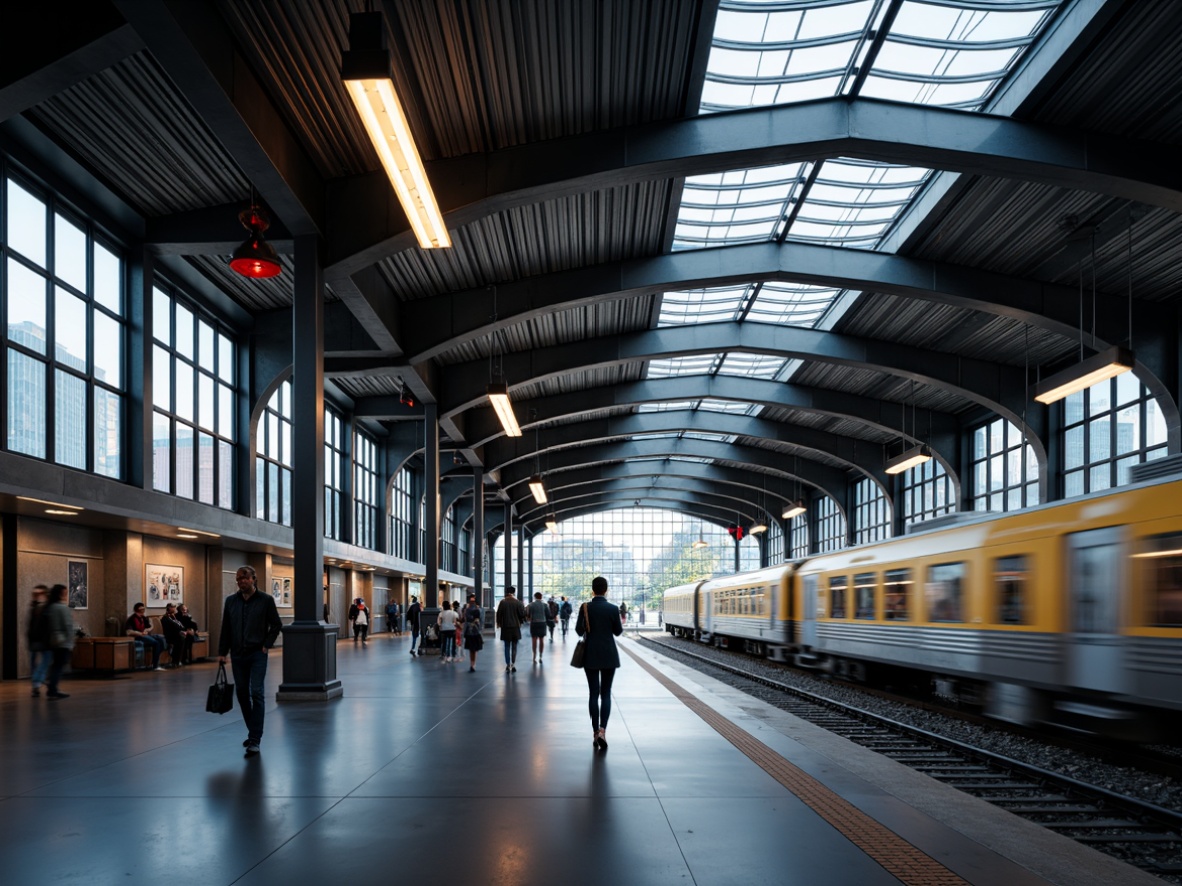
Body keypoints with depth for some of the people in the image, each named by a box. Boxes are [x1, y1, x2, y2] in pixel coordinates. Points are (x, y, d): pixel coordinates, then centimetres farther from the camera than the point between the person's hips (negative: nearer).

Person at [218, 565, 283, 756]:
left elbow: (276, 625, 1)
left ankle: (255, 740, -10)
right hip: (237, 655, 4)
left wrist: (267, 645, -5)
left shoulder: (266, 600, -5)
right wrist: (222, 652, 5)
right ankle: (253, 731, 28)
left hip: (257, 655, -4)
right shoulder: (231, 601, 5)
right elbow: (225, 629, 8)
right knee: (241, 693, 10)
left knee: (256, 693, -10)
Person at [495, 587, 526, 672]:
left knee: (507, 647, 6)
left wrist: (498, 623, 14)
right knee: (514, 646, 9)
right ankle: (513, 664, 4)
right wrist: (521, 622, 14)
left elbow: (498, 614, -1)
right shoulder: (518, 602, -6)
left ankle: (508, 665, 2)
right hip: (515, 627, 0)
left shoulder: (502, 602, -5)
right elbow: (522, 614, -3)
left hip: (505, 627, 0)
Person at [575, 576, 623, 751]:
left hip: (591, 655, 0)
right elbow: (618, 631, 1)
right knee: (606, 693, 5)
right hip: (609, 655, 0)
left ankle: (595, 732, 7)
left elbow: (579, 630, -3)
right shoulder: (613, 609, -7)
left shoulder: (585, 607, -6)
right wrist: (622, 623, 21)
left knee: (593, 693, 7)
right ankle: (602, 730, -12)